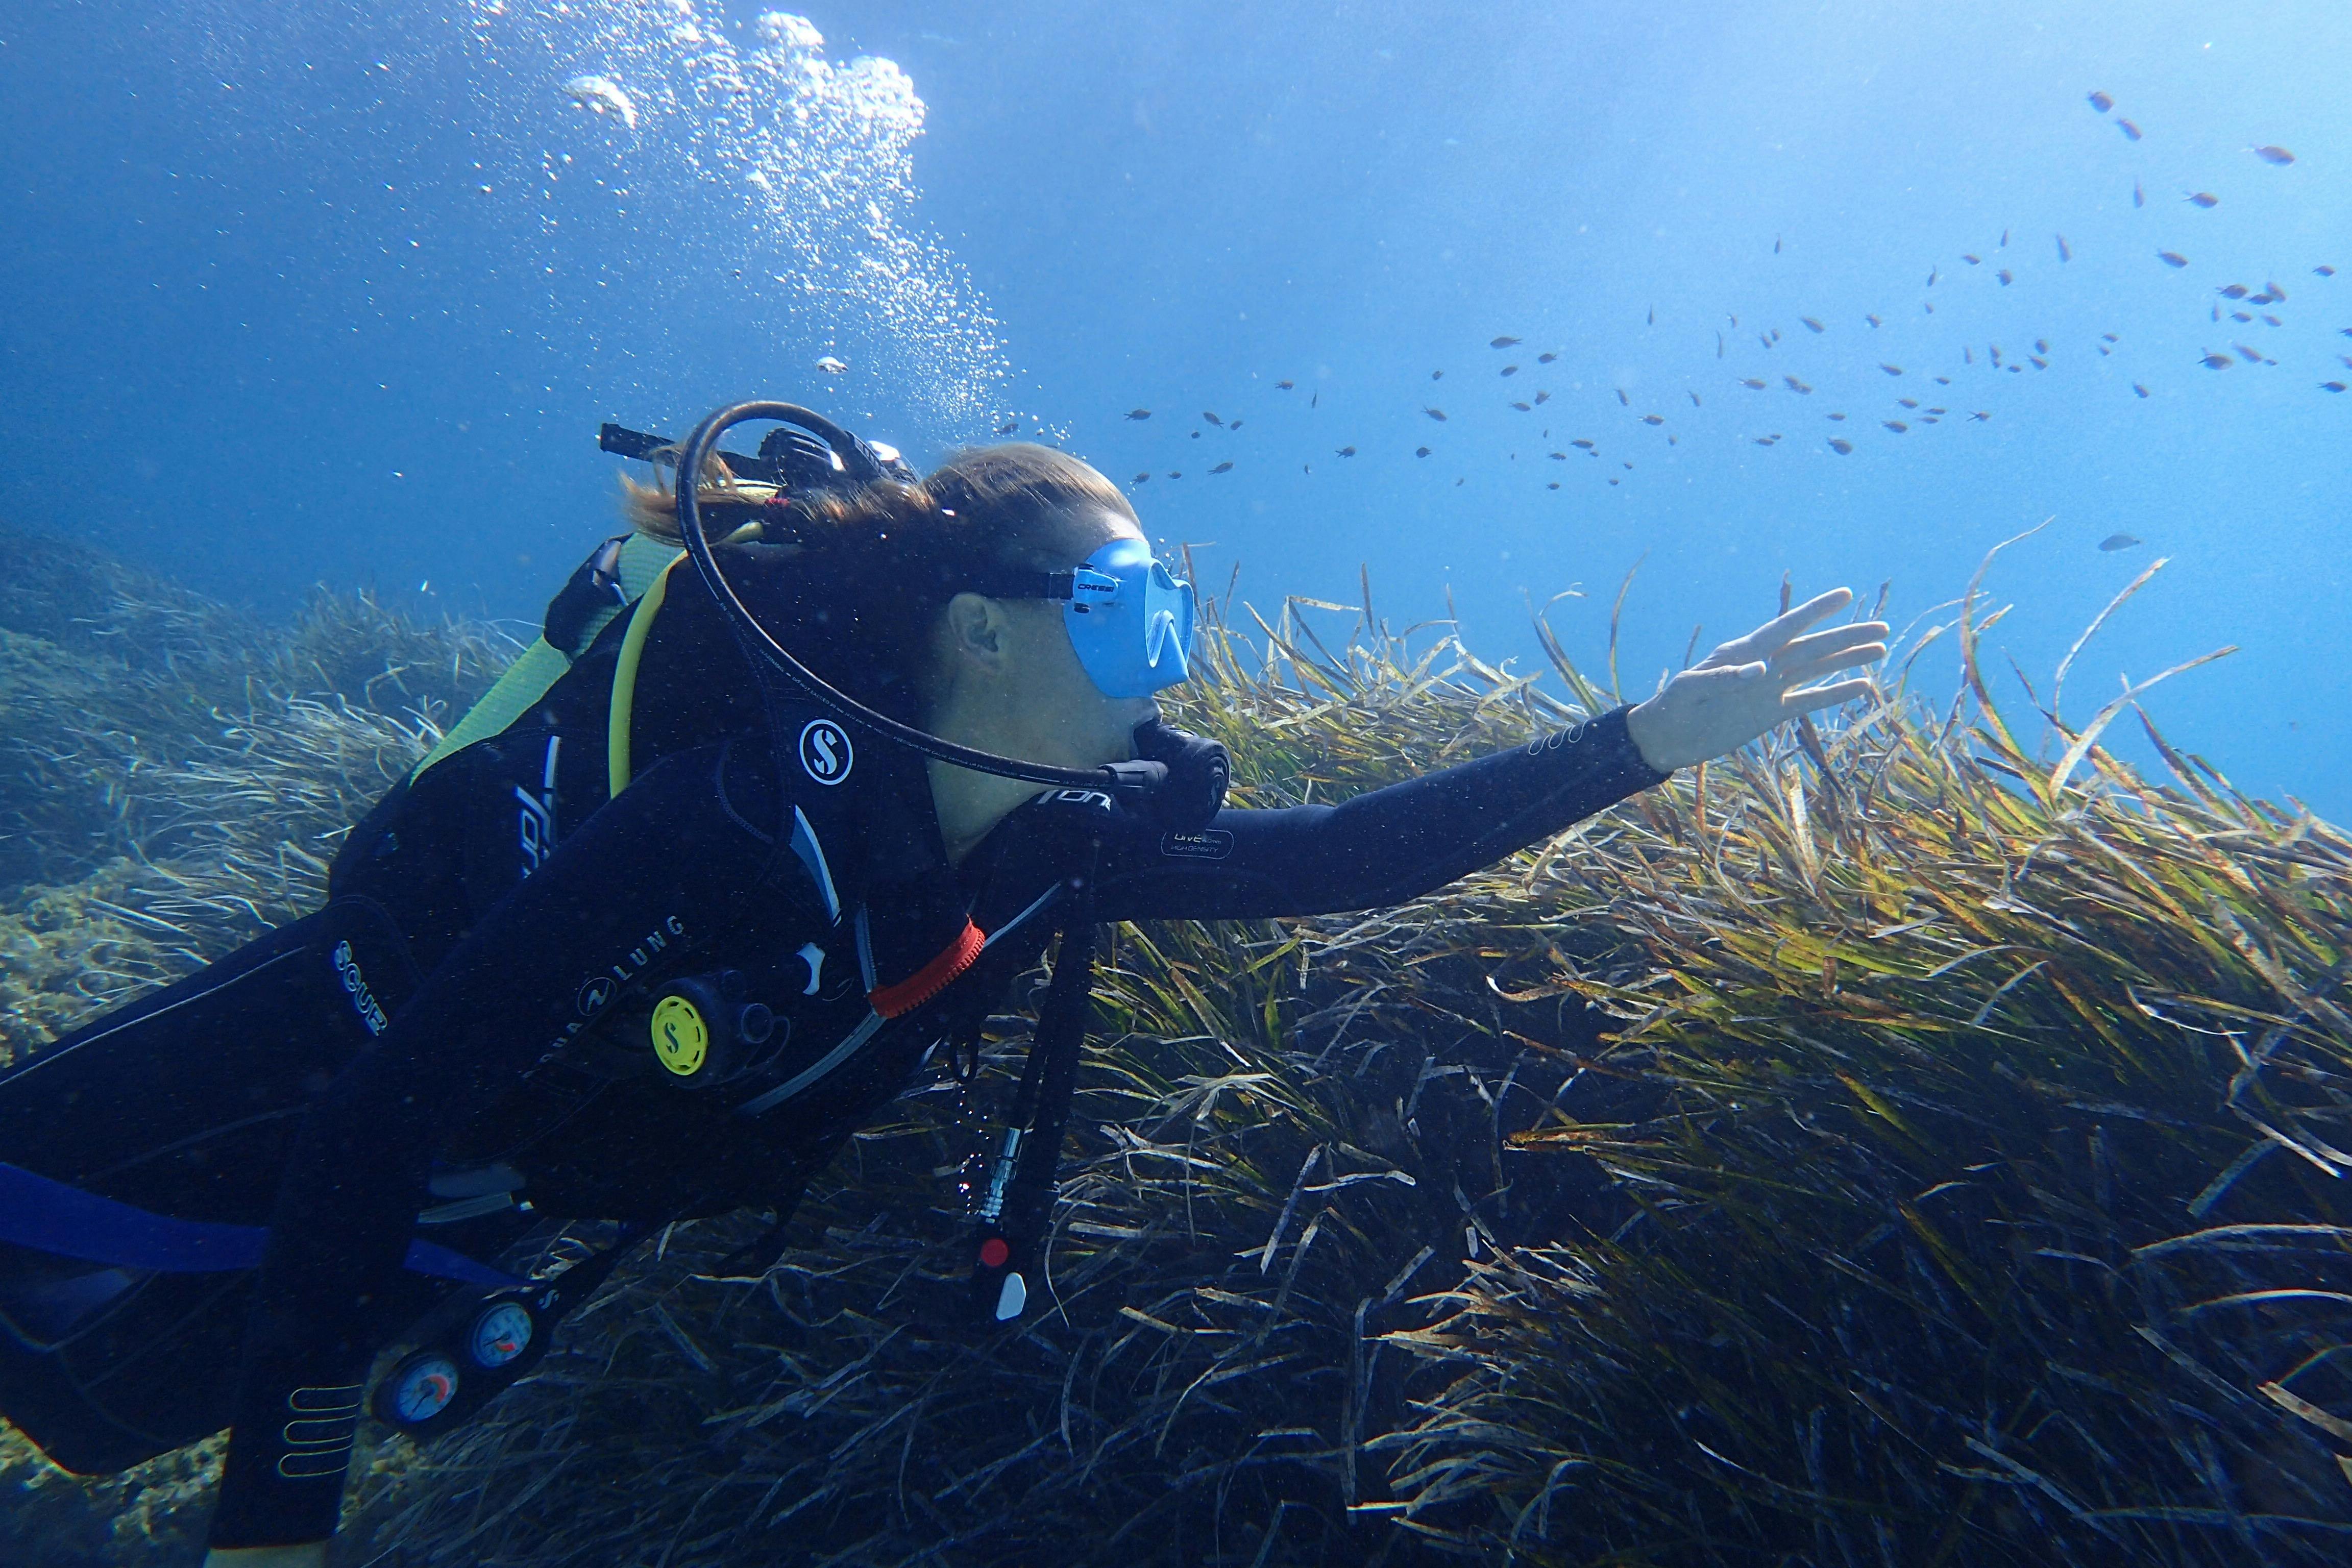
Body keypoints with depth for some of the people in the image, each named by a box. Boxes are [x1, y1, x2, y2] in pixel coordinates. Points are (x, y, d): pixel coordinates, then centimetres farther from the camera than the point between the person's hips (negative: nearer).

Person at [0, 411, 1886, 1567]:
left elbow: (1333, 857, -14)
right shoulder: (770, 818, -39)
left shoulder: (1059, 843, -17)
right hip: (348, 1053, -5)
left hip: (515, 1186, 5)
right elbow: (389, 1108, -35)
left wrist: (1645, 742, -17)